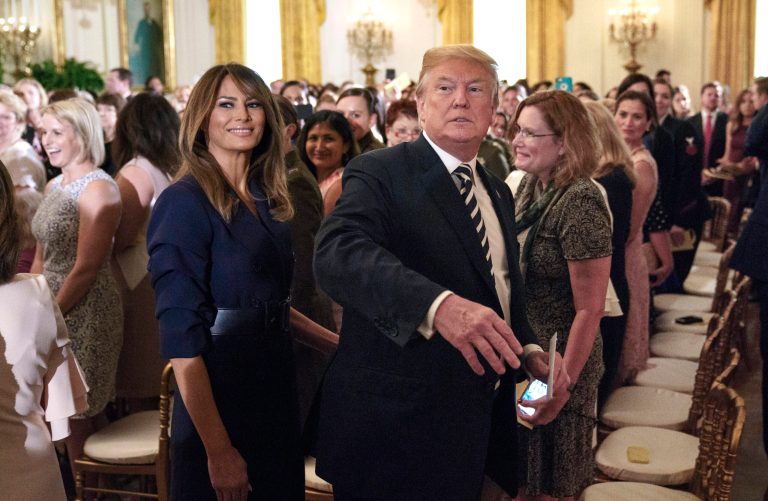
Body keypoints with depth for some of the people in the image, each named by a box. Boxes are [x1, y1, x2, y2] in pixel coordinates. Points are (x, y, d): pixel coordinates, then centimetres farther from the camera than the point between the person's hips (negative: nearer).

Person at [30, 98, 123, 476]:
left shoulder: (97, 188, -15)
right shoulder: (54, 186, 11)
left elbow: (86, 268, -19)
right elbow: (42, 256, 16)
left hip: (85, 315, -8)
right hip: (52, 311, 8)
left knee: (81, 419, 4)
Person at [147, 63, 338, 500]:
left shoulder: (268, 200, 7)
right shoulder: (184, 202, -14)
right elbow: (181, 337, -17)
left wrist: (339, 345, 13)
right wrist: (217, 449, -19)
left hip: (278, 394, 7)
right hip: (221, 403, -7)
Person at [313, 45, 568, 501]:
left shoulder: (498, 192, 12)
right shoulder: (380, 173, -11)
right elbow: (339, 252, -30)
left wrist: (530, 352, 1)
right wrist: (437, 305, -45)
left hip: (478, 424, 7)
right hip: (395, 429, -7)